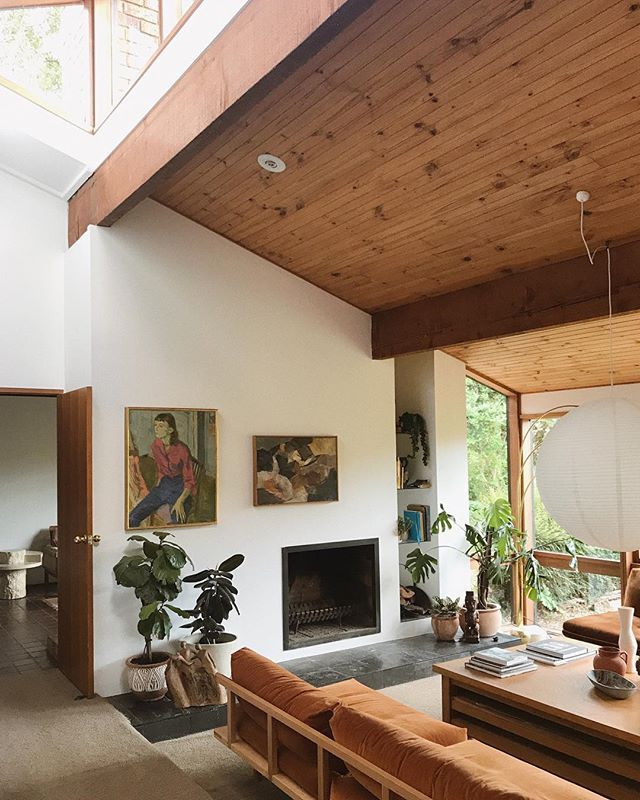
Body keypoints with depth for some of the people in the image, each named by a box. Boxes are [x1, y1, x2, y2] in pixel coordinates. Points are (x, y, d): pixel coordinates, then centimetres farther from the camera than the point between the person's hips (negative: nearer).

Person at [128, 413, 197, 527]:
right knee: (132, 518, -9)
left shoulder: (182, 449, -18)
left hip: (181, 488, -5)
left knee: (177, 525, -27)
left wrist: (180, 502, -23)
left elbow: (190, 481, -14)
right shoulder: (155, 445, -1)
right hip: (163, 485, 6)